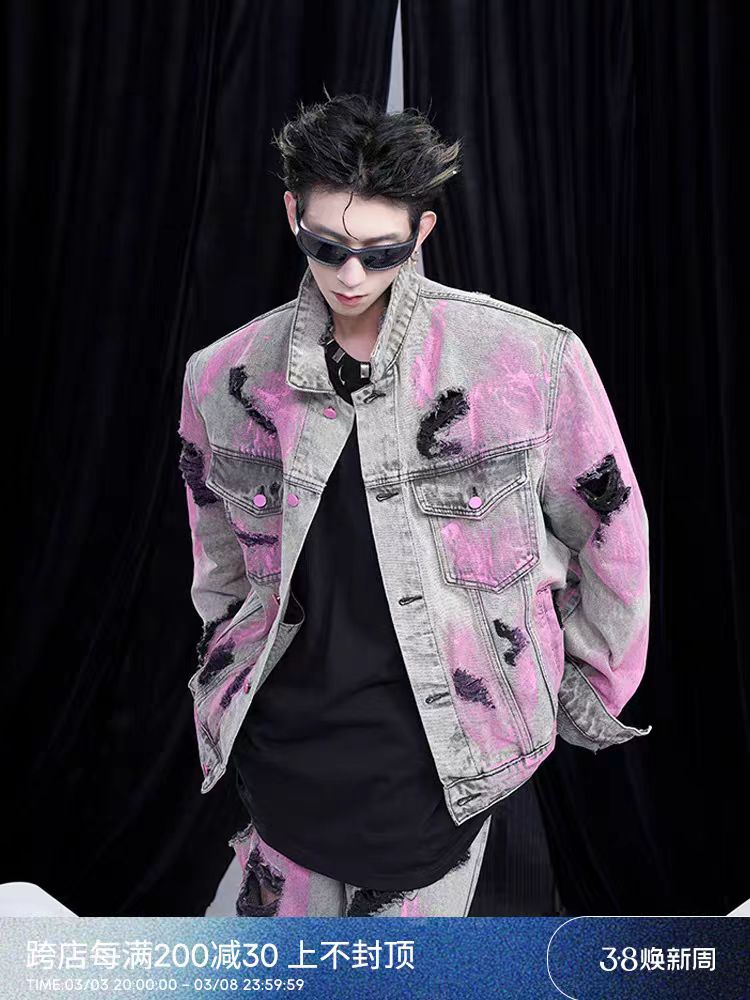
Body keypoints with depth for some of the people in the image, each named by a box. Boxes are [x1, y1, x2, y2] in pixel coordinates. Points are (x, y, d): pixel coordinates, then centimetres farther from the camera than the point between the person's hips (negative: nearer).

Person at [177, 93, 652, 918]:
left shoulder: (532, 363, -13)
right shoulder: (225, 378, -2)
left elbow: (609, 537, 1)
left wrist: (593, 688, 9)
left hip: (441, 753, -2)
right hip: (285, 744, 3)